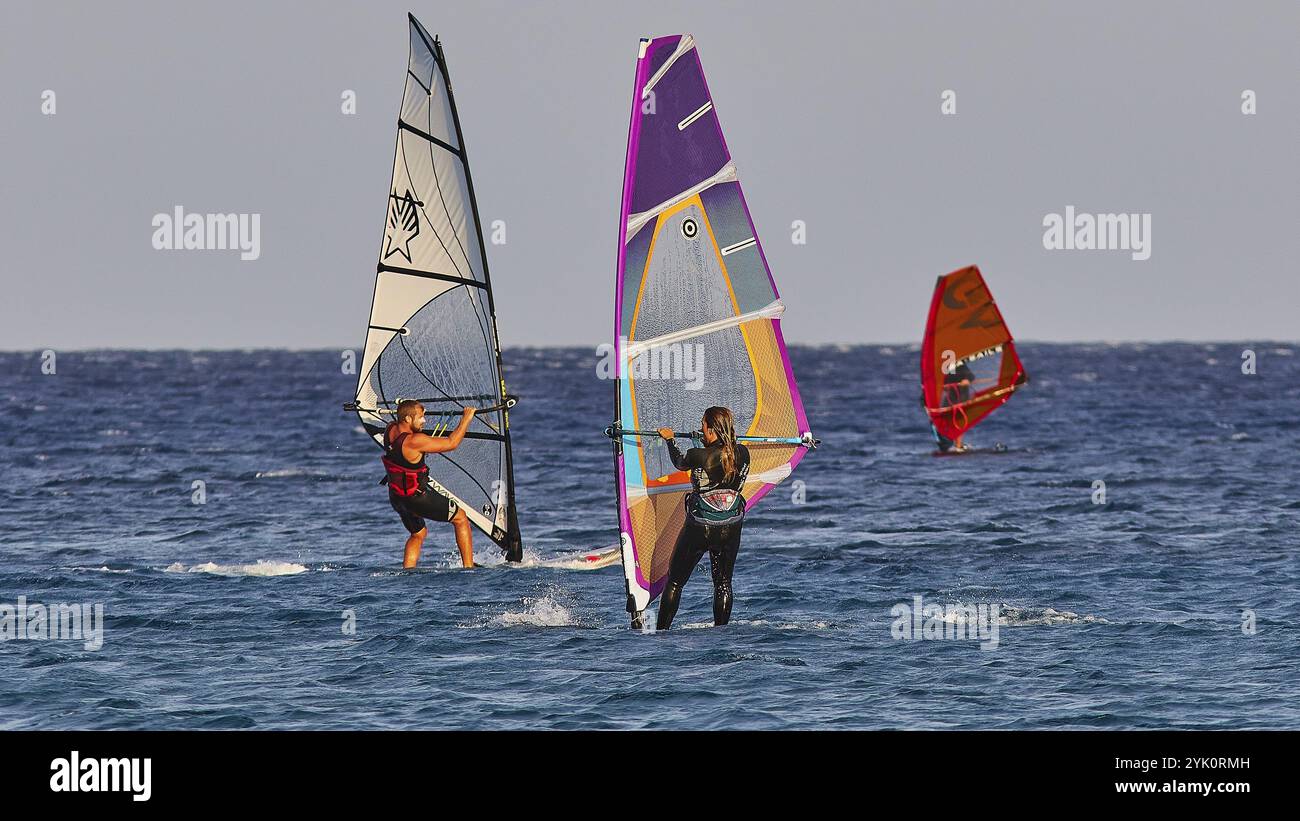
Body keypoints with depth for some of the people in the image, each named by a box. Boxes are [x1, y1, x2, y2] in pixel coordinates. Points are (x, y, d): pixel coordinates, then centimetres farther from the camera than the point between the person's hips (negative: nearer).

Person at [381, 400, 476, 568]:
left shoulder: (390, 431, -6)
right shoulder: (414, 442, -28)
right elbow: (451, 443, -22)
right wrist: (466, 419, -13)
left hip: (395, 496, 8)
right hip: (418, 498, -8)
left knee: (418, 534, 28)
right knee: (460, 518, 10)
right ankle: (468, 567, 9)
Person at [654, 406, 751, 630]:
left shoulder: (697, 456, -18)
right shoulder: (742, 454, -8)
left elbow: (679, 463, 5)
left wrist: (670, 440, 24)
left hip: (699, 529, -3)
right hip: (731, 528, 3)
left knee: (675, 582, 11)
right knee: (723, 583, 15)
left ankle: (661, 631, 13)